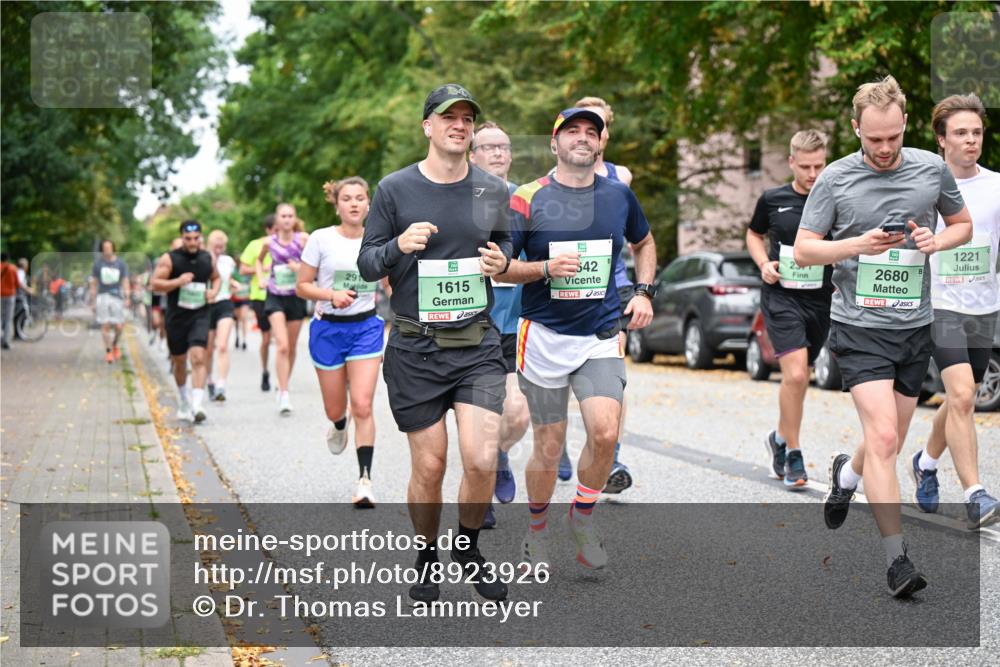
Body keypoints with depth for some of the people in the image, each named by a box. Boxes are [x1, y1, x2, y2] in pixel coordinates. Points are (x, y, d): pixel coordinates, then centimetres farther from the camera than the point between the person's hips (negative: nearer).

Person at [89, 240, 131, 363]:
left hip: (117, 297, 0)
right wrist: (93, 301, 6)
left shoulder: (121, 264, 4)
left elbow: (125, 281, 5)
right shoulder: (98, 263, 4)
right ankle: (108, 350, 5)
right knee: (105, 325, -7)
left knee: (118, 327, -2)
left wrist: (127, 298, -8)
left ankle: (115, 344, 27)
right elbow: (93, 284, 9)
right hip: (102, 296, 0)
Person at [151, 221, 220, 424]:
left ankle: (197, 405, -24)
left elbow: (216, 277, 22)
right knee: (179, 361, 13)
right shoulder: (169, 259, -5)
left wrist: (214, 291, 1)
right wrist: (178, 282, -22)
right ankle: (184, 402, 36)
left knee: (198, 357, -17)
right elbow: (155, 283, -9)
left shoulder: (207, 258, 5)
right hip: (176, 316, 0)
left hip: (200, 315, 0)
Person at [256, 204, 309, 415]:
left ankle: (284, 386, 31)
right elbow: (259, 259, 21)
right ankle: (284, 395, -17)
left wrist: (301, 268, -17)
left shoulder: (303, 239, -5)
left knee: (291, 348, 11)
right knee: (282, 346, -15)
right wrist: (260, 278, 6)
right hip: (275, 297, -1)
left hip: (296, 297, 1)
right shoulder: (269, 242, -1)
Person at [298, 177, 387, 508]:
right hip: (328, 329, 0)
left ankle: (365, 481, -8)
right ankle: (339, 424, 48)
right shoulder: (321, 239, -6)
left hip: (366, 327, 0)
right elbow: (302, 286, -2)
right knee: (335, 409, 9)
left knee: (363, 406, -13)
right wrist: (331, 295, -20)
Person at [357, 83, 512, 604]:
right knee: (429, 467, 3)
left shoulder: (494, 191, 6)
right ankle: (426, 559, 27)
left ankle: (468, 547, 18)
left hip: (478, 345, 2)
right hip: (415, 349, -1)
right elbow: (367, 265, 2)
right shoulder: (395, 189, -2)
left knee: (482, 461, -10)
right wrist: (399, 246, -19)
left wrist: (501, 260, -3)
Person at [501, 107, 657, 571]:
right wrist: (547, 268, -17)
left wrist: (643, 292, 12)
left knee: (605, 433, -17)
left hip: (602, 337, 2)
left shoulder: (619, 195, 6)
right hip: (544, 337, -2)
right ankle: (537, 531, 27)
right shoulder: (528, 199, -4)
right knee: (548, 447, 3)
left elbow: (644, 243, 25)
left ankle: (583, 516, 8)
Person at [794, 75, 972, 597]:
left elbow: (963, 225, 16)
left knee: (890, 445, 14)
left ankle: (846, 472, 49)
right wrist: (859, 245, -18)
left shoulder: (933, 168, 3)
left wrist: (937, 241, -7)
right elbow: (803, 249, -2)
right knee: (883, 437, -16)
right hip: (860, 326, -4)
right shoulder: (835, 179, -4)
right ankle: (896, 558, -11)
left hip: (915, 326, 4)